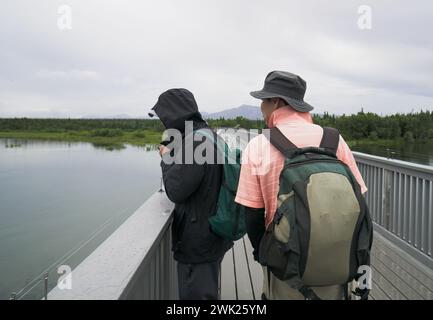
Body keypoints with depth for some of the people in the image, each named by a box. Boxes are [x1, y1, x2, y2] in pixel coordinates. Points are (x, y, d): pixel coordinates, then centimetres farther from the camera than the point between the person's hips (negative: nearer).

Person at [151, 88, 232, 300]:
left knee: (195, 294, 5)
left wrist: (167, 159, -6)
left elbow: (176, 191, -20)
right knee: (206, 291, 24)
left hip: (198, 241, -9)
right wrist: (173, 156, 5)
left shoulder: (194, 141, -21)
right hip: (212, 235, 9)